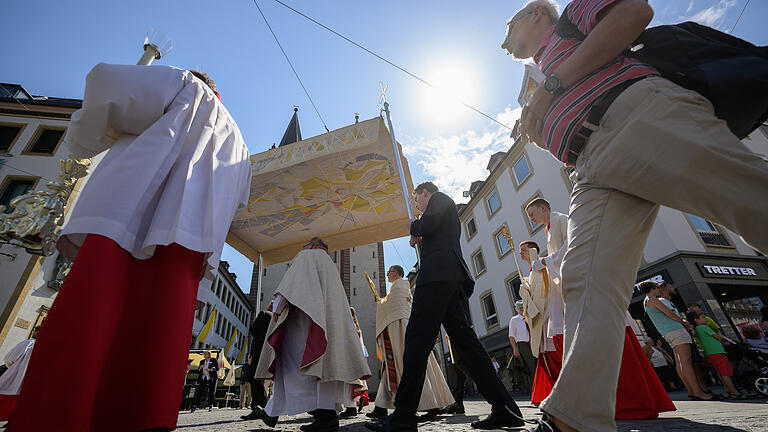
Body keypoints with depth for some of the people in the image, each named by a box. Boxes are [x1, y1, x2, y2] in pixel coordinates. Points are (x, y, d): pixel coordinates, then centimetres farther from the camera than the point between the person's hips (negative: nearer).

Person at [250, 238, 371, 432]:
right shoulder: (330, 264, 28)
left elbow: (290, 282, -8)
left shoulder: (306, 256, 8)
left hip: (304, 316, -8)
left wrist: (277, 307, -12)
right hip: (328, 319, 8)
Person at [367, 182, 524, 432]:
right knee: (464, 340, 5)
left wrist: (414, 227, 8)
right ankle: (504, 409, 5)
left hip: (438, 275, -10)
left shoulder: (440, 199, 9)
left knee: (417, 339, -14)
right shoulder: (447, 207, 36)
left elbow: (428, 225, -11)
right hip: (453, 279, 10)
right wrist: (419, 238, 21)